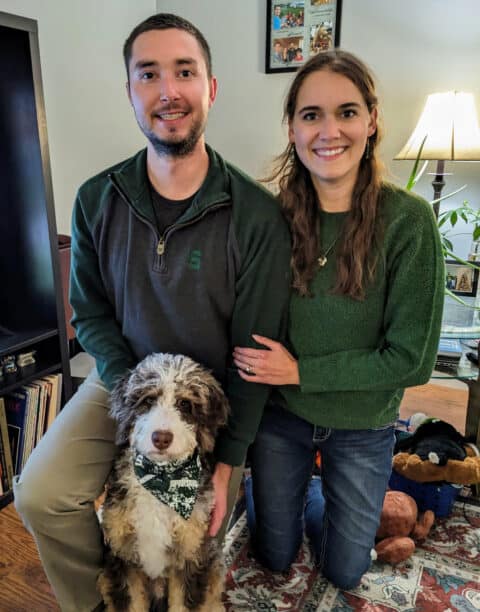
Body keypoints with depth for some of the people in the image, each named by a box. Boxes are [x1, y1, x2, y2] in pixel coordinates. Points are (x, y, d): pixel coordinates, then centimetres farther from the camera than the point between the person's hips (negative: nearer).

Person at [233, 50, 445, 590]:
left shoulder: (407, 220, -20)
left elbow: (411, 358, -18)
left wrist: (301, 371, -20)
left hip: (362, 428, -1)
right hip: (280, 414, 1)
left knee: (344, 573, 22)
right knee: (275, 559, 22)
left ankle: (314, 495, 47)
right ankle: (280, 495, 49)